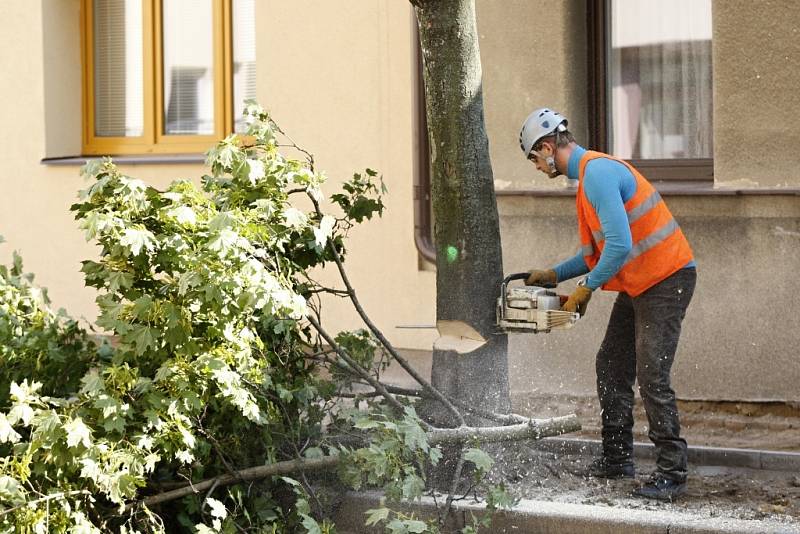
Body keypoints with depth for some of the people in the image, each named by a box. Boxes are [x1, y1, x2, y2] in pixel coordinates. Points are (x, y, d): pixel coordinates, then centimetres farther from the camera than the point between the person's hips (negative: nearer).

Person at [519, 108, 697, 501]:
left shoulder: (599, 173, -20)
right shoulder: (590, 175, 14)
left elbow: (619, 245, -28)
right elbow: (598, 251, 18)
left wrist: (586, 289, -17)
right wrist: (555, 275, 12)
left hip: (666, 280, -11)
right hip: (636, 284, 11)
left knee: (651, 378, -12)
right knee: (611, 367, 13)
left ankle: (671, 473, -8)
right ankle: (616, 458, 21)